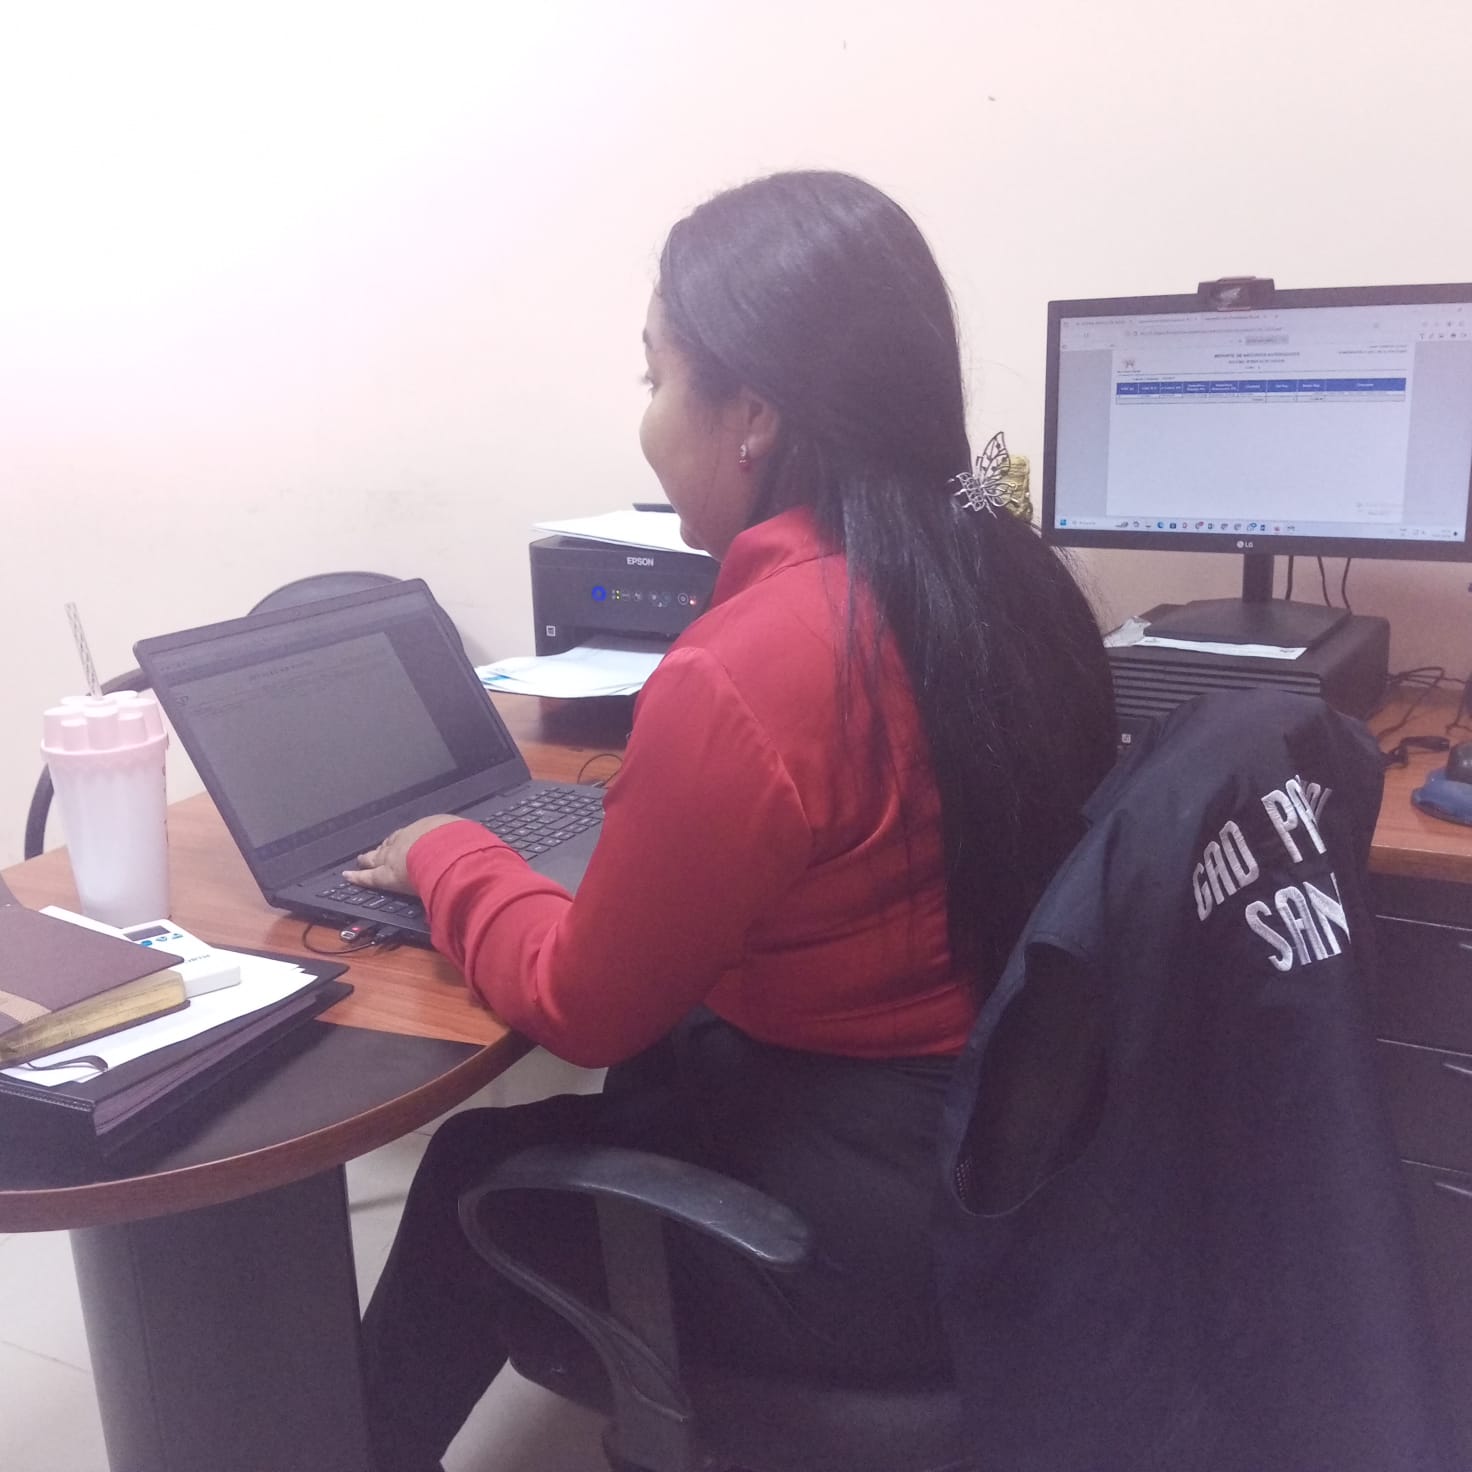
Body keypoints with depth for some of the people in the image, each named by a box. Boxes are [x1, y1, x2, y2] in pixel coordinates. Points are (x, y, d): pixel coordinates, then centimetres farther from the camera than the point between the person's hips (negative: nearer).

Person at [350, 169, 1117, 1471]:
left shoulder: (739, 674, -29)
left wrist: (447, 857, 2)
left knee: (477, 1171, 15)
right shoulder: (1005, 568, -4)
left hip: (887, 1232, -7)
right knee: (637, 1093, 26)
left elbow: (582, 1005, -14)